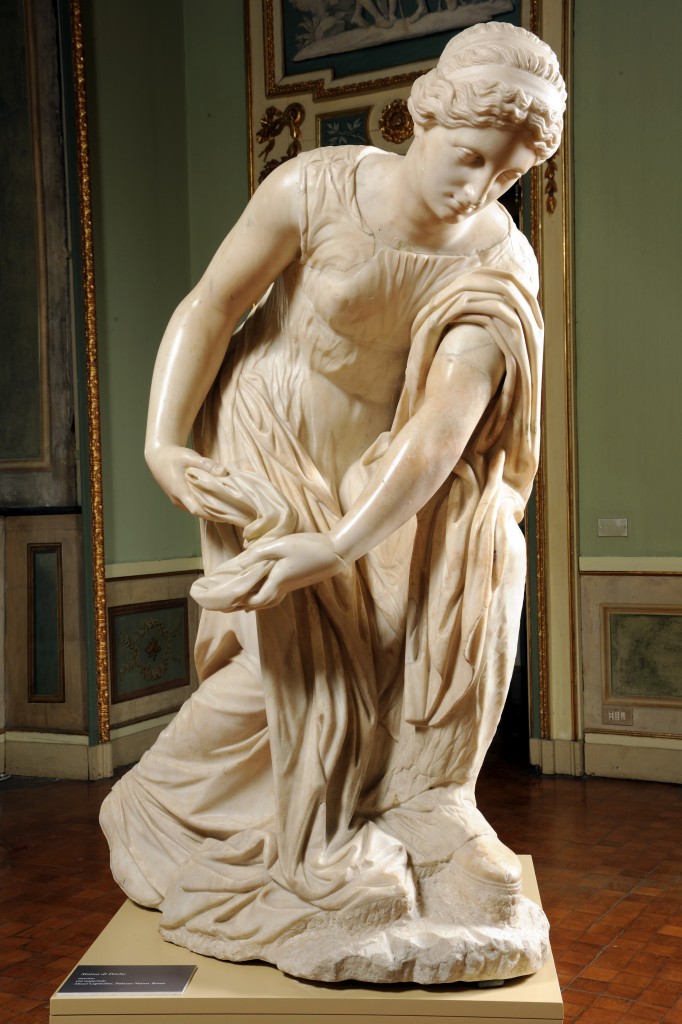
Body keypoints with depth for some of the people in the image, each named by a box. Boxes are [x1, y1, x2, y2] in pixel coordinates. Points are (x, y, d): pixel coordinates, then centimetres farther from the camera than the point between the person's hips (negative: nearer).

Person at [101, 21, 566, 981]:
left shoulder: (503, 263, -13)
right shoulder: (317, 189, -17)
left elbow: (445, 425, -24)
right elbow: (207, 307, -10)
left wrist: (342, 543, -36)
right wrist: (164, 443, -21)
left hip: (376, 463, 3)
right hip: (262, 444, -2)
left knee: (483, 540, -21)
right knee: (306, 619, -23)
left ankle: (429, 799, -8)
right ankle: (322, 844, -1)